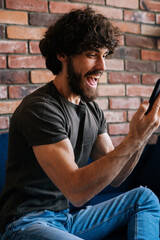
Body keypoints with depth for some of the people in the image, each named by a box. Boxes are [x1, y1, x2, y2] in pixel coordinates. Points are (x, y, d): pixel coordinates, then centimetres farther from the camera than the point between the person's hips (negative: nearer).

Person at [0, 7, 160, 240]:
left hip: (70, 219, 9)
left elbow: (115, 178, 7)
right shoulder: (40, 108, -19)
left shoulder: (92, 109, 8)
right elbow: (76, 190, -26)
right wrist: (133, 140, -27)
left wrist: (141, 137, -9)